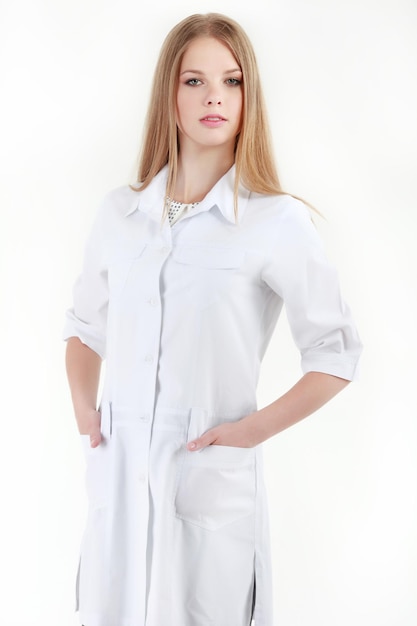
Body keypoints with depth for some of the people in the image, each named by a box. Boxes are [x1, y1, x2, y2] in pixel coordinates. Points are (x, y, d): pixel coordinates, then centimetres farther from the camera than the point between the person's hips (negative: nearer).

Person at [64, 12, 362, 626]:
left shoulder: (278, 221, -8)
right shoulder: (120, 212, 5)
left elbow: (336, 354, -4)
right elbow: (85, 322, 18)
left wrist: (255, 427, -10)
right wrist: (83, 406, 5)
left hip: (213, 480, -3)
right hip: (118, 472, 4)